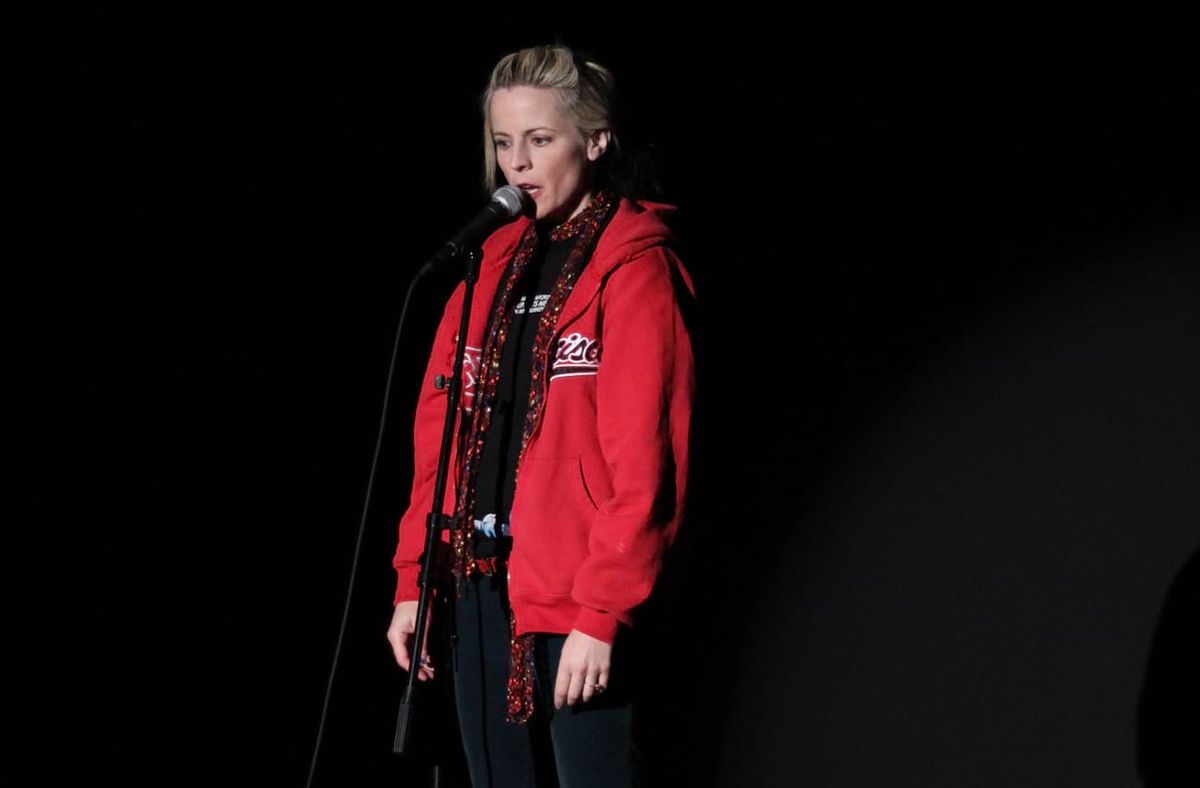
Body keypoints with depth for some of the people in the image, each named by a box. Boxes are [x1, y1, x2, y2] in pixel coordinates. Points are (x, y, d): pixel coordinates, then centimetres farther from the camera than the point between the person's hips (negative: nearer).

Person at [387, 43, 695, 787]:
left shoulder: (634, 270, -6)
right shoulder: (496, 263, 15)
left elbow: (643, 460, -13)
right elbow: (441, 431, 15)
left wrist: (602, 612, -18)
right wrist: (414, 580, 8)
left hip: (579, 596, -7)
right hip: (484, 585, 7)